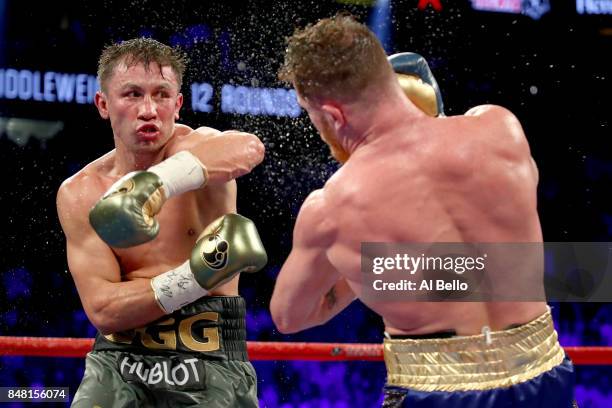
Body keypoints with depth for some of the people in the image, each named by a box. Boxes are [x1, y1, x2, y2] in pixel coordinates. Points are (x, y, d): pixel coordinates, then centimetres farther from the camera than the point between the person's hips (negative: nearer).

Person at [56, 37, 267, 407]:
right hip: (118, 362, 2)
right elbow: (103, 311, -8)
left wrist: (156, 183, -48)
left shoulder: (197, 147, -8)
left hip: (211, 364, -2)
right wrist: (198, 277, -21)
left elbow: (247, 148, -33)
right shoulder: (78, 194, 0)